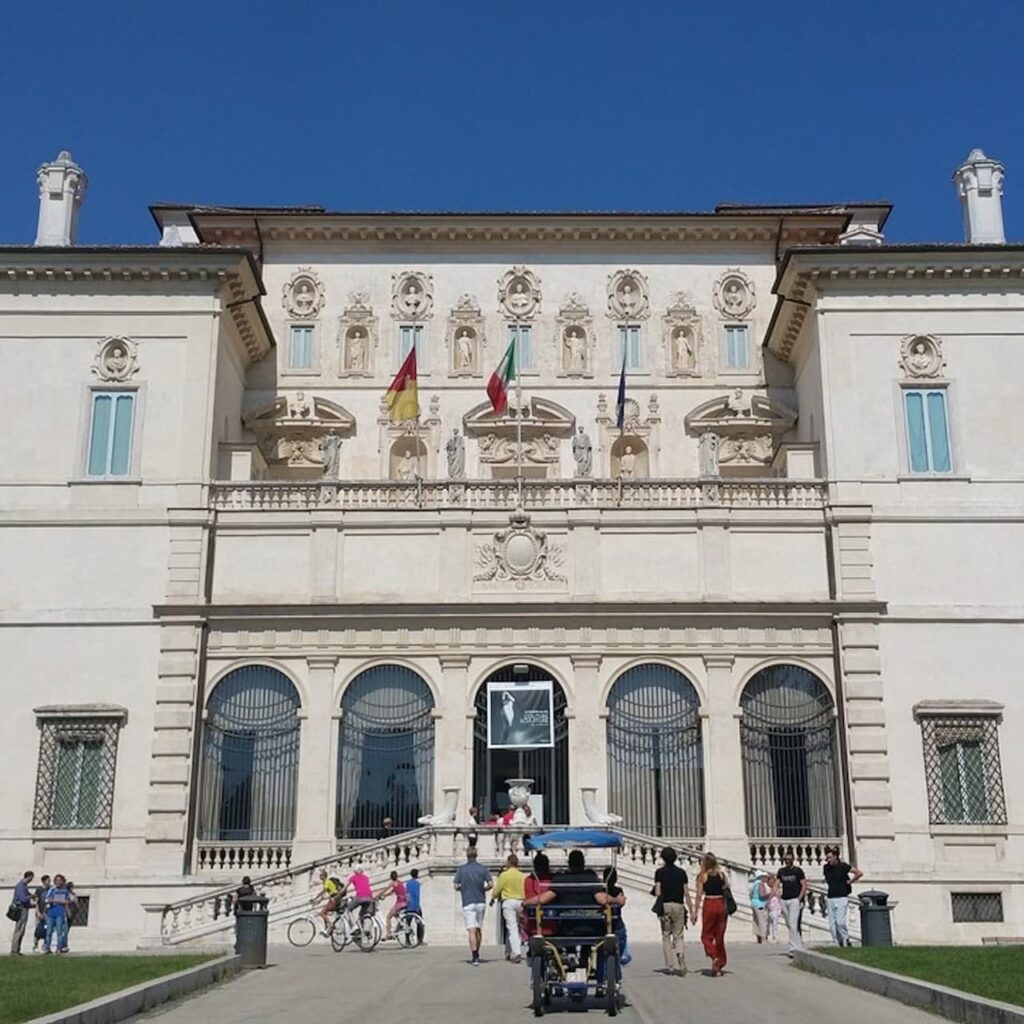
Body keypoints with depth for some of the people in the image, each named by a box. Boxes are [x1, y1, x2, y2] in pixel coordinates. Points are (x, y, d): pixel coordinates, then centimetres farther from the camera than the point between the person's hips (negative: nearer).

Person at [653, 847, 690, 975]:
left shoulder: (660, 872, 1)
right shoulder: (681, 872, 7)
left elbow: (657, 892, -7)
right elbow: (686, 893, 4)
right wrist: (691, 910, 7)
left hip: (665, 905, -1)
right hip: (678, 906, 1)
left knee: (666, 936, 10)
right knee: (678, 937, 7)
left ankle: (670, 966, 5)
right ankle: (681, 965, -14)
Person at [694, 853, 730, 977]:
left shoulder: (702, 876, -4)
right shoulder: (722, 874, 4)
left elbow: (699, 896, -5)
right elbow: (727, 888, 3)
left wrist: (695, 912, -1)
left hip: (709, 905, -3)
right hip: (721, 904, 3)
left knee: (706, 935, 8)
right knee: (720, 936, 12)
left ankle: (714, 957, -15)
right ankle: (720, 963, 13)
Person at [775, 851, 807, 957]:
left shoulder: (798, 871, -2)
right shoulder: (781, 871, 11)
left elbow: (804, 885, -4)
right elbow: (776, 885, 10)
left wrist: (799, 899, -11)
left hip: (794, 900, -5)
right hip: (784, 900, 5)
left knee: (793, 925, -14)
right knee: (789, 926, 10)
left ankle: (793, 948, -13)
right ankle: (800, 945, 22)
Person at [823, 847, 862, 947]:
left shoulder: (842, 866, -6)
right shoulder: (826, 867, 9)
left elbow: (859, 872, -2)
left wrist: (850, 882, 1)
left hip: (842, 898, -5)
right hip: (830, 898, 5)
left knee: (840, 922, -15)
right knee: (832, 924, 0)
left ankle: (846, 940, 5)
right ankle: (837, 944, 7)